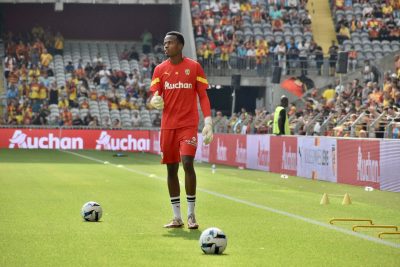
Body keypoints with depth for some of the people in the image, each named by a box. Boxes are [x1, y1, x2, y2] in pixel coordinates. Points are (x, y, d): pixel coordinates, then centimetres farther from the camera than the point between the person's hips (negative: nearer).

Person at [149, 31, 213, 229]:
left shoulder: (194, 67, 1)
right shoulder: (160, 69, 8)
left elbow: (203, 96, 1)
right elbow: (153, 98, 5)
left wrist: (208, 122, -8)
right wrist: (155, 101, -20)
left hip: (188, 125, -3)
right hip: (168, 125, 4)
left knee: (187, 163, -17)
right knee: (171, 169, 5)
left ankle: (191, 215, -7)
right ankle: (177, 217, 13)